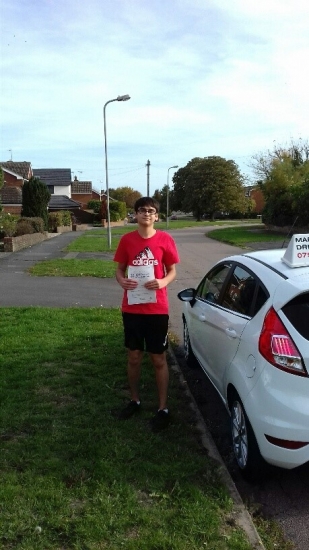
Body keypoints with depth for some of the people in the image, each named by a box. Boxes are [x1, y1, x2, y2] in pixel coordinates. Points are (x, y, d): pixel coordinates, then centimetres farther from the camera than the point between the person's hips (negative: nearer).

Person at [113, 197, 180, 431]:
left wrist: (163, 282, -18)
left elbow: (172, 271, 3)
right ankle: (135, 400, 33)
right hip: (132, 309, 2)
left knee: (159, 359, 6)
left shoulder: (165, 239, -3)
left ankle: (163, 408, 20)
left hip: (157, 309, -2)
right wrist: (122, 280, -14)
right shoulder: (127, 240, 2)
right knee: (134, 357, 13)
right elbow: (120, 269, 9)